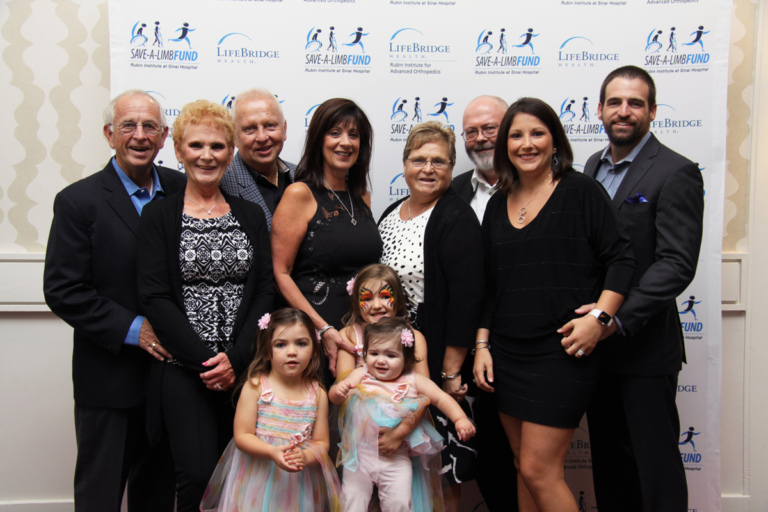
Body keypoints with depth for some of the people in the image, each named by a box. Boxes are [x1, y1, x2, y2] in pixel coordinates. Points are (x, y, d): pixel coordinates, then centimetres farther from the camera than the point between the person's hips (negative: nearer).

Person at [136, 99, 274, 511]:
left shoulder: (251, 216, 10)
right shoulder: (158, 217, 2)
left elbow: (265, 291, 4)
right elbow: (155, 299, -5)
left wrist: (236, 358, -8)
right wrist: (204, 360, -12)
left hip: (245, 367, 3)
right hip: (184, 370, -2)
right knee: (197, 477, -10)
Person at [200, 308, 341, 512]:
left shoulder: (317, 394, -1)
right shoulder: (255, 386, -7)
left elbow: (321, 443, 1)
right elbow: (241, 436, -9)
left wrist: (305, 457, -20)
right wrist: (272, 453, -24)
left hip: (301, 479, 2)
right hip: (258, 477, -2)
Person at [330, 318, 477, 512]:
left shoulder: (413, 381, -3)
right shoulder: (360, 375, -4)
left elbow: (441, 398, -3)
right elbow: (335, 398, -8)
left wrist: (460, 419, -17)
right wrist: (338, 390, -31)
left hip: (396, 457, 0)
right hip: (360, 452, 1)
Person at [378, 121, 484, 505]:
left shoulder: (457, 220, -13)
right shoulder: (391, 215, 10)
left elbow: (466, 299, -18)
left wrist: (451, 371, -19)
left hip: (439, 362, -7)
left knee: (440, 465, 5)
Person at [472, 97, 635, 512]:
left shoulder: (580, 191, -3)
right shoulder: (498, 204, 12)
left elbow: (621, 259, -6)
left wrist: (599, 317, -18)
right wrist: (481, 344, 10)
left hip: (561, 352, -6)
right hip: (505, 353, 6)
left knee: (538, 469, -5)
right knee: (524, 466, 14)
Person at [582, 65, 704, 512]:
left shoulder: (676, 173, -11)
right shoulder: (593, 166, 11)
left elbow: (677, 263, -19)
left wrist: (618, 319, -26)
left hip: (645, 346, -6)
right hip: (596, 344, 7)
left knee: (654, 463, 6)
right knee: (608, 458, 18)